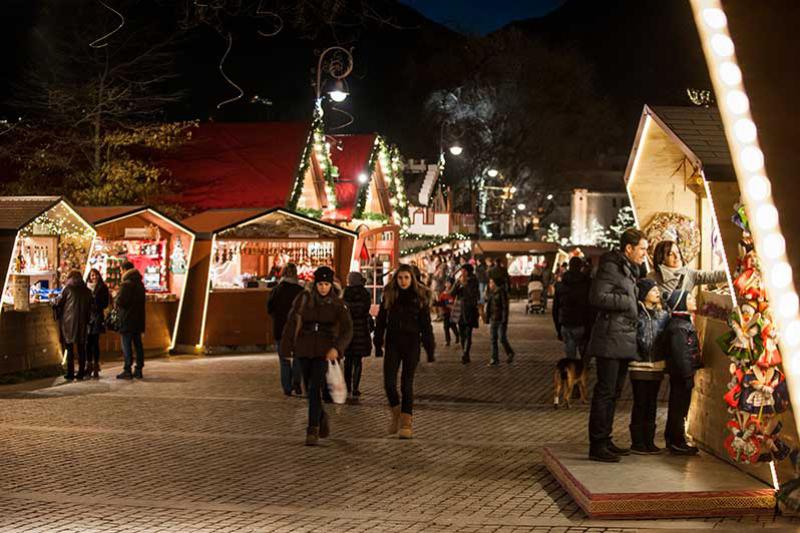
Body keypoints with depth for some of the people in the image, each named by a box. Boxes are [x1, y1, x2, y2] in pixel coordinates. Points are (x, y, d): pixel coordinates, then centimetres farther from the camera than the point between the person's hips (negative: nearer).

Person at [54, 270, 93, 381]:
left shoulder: (68, 289, -4)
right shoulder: (87, 291, 7)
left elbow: (59, 303, -1)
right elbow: (90, 307, 9)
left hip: (69, 321, -3)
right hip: (82, 322, 3)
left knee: (69, 348, 1)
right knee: (81, 348, 9)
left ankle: (70, 373, -2)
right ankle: (81, 373, 9)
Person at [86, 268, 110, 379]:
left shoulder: (102, 288, 2)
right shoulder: (86, 287, 8)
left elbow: (105, 303, -1)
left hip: (97, 317, -2)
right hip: (87, 316, 2)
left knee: (95, 342, -2)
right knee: (88, 342, 3)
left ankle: (96, 366, 4)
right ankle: (89, 366, 13)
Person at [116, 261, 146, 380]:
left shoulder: (126, 284, -14)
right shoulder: (139, 283, 13)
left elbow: (120, 301, -21)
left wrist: (115, 303, 1)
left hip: (127, 320, -8)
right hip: (138, 320, 8)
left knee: (126, 345, -4)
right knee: (138, 344, 10)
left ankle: (127, 371, -5)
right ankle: (139, 369, 12)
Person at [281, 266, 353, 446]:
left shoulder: (337, 304, -3)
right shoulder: (303, 299, -3)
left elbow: (347, 329, -9)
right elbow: (291, 323, 1)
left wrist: (337, 348, -25)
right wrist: (287, 348, -2)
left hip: (324, 351, -2)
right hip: (304, 350, 2)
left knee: (315, 388, -15)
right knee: (310, 388, 12)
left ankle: (313, 431, -12)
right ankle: (322, 419, 37)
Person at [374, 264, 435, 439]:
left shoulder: (420, 297, -1)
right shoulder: (389, 295, 3)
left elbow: (426, 325, 1)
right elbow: (381, 321, 7)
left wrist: (430, 349, -3)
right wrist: (378, 345, 3)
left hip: (412, 344, -1)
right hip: (393, 344, 2)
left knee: (407, 384, 0)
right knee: (389, 383, -6)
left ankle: (407, 423, 8)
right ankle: (396, 414, 19)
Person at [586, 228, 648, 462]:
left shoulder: (630, 270, 19)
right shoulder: (610, 267, -10)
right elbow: (597, 297, -20)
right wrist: (627, 302, -14)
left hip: (624, 340, 10)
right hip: (610, 339, -10)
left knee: (614, 392, 13)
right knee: (605, 392, -8)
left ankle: (605, 440, 20)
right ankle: (597, 445, -4)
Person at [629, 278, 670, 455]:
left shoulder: (663, 314, 9)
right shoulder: (636, 314, -10)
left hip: (657, 366, 5)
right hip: (640, 366, -5)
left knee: (652, 404, 11)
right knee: (640, 404, 0)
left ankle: (649, 441, 18)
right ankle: (637, 442, 8)